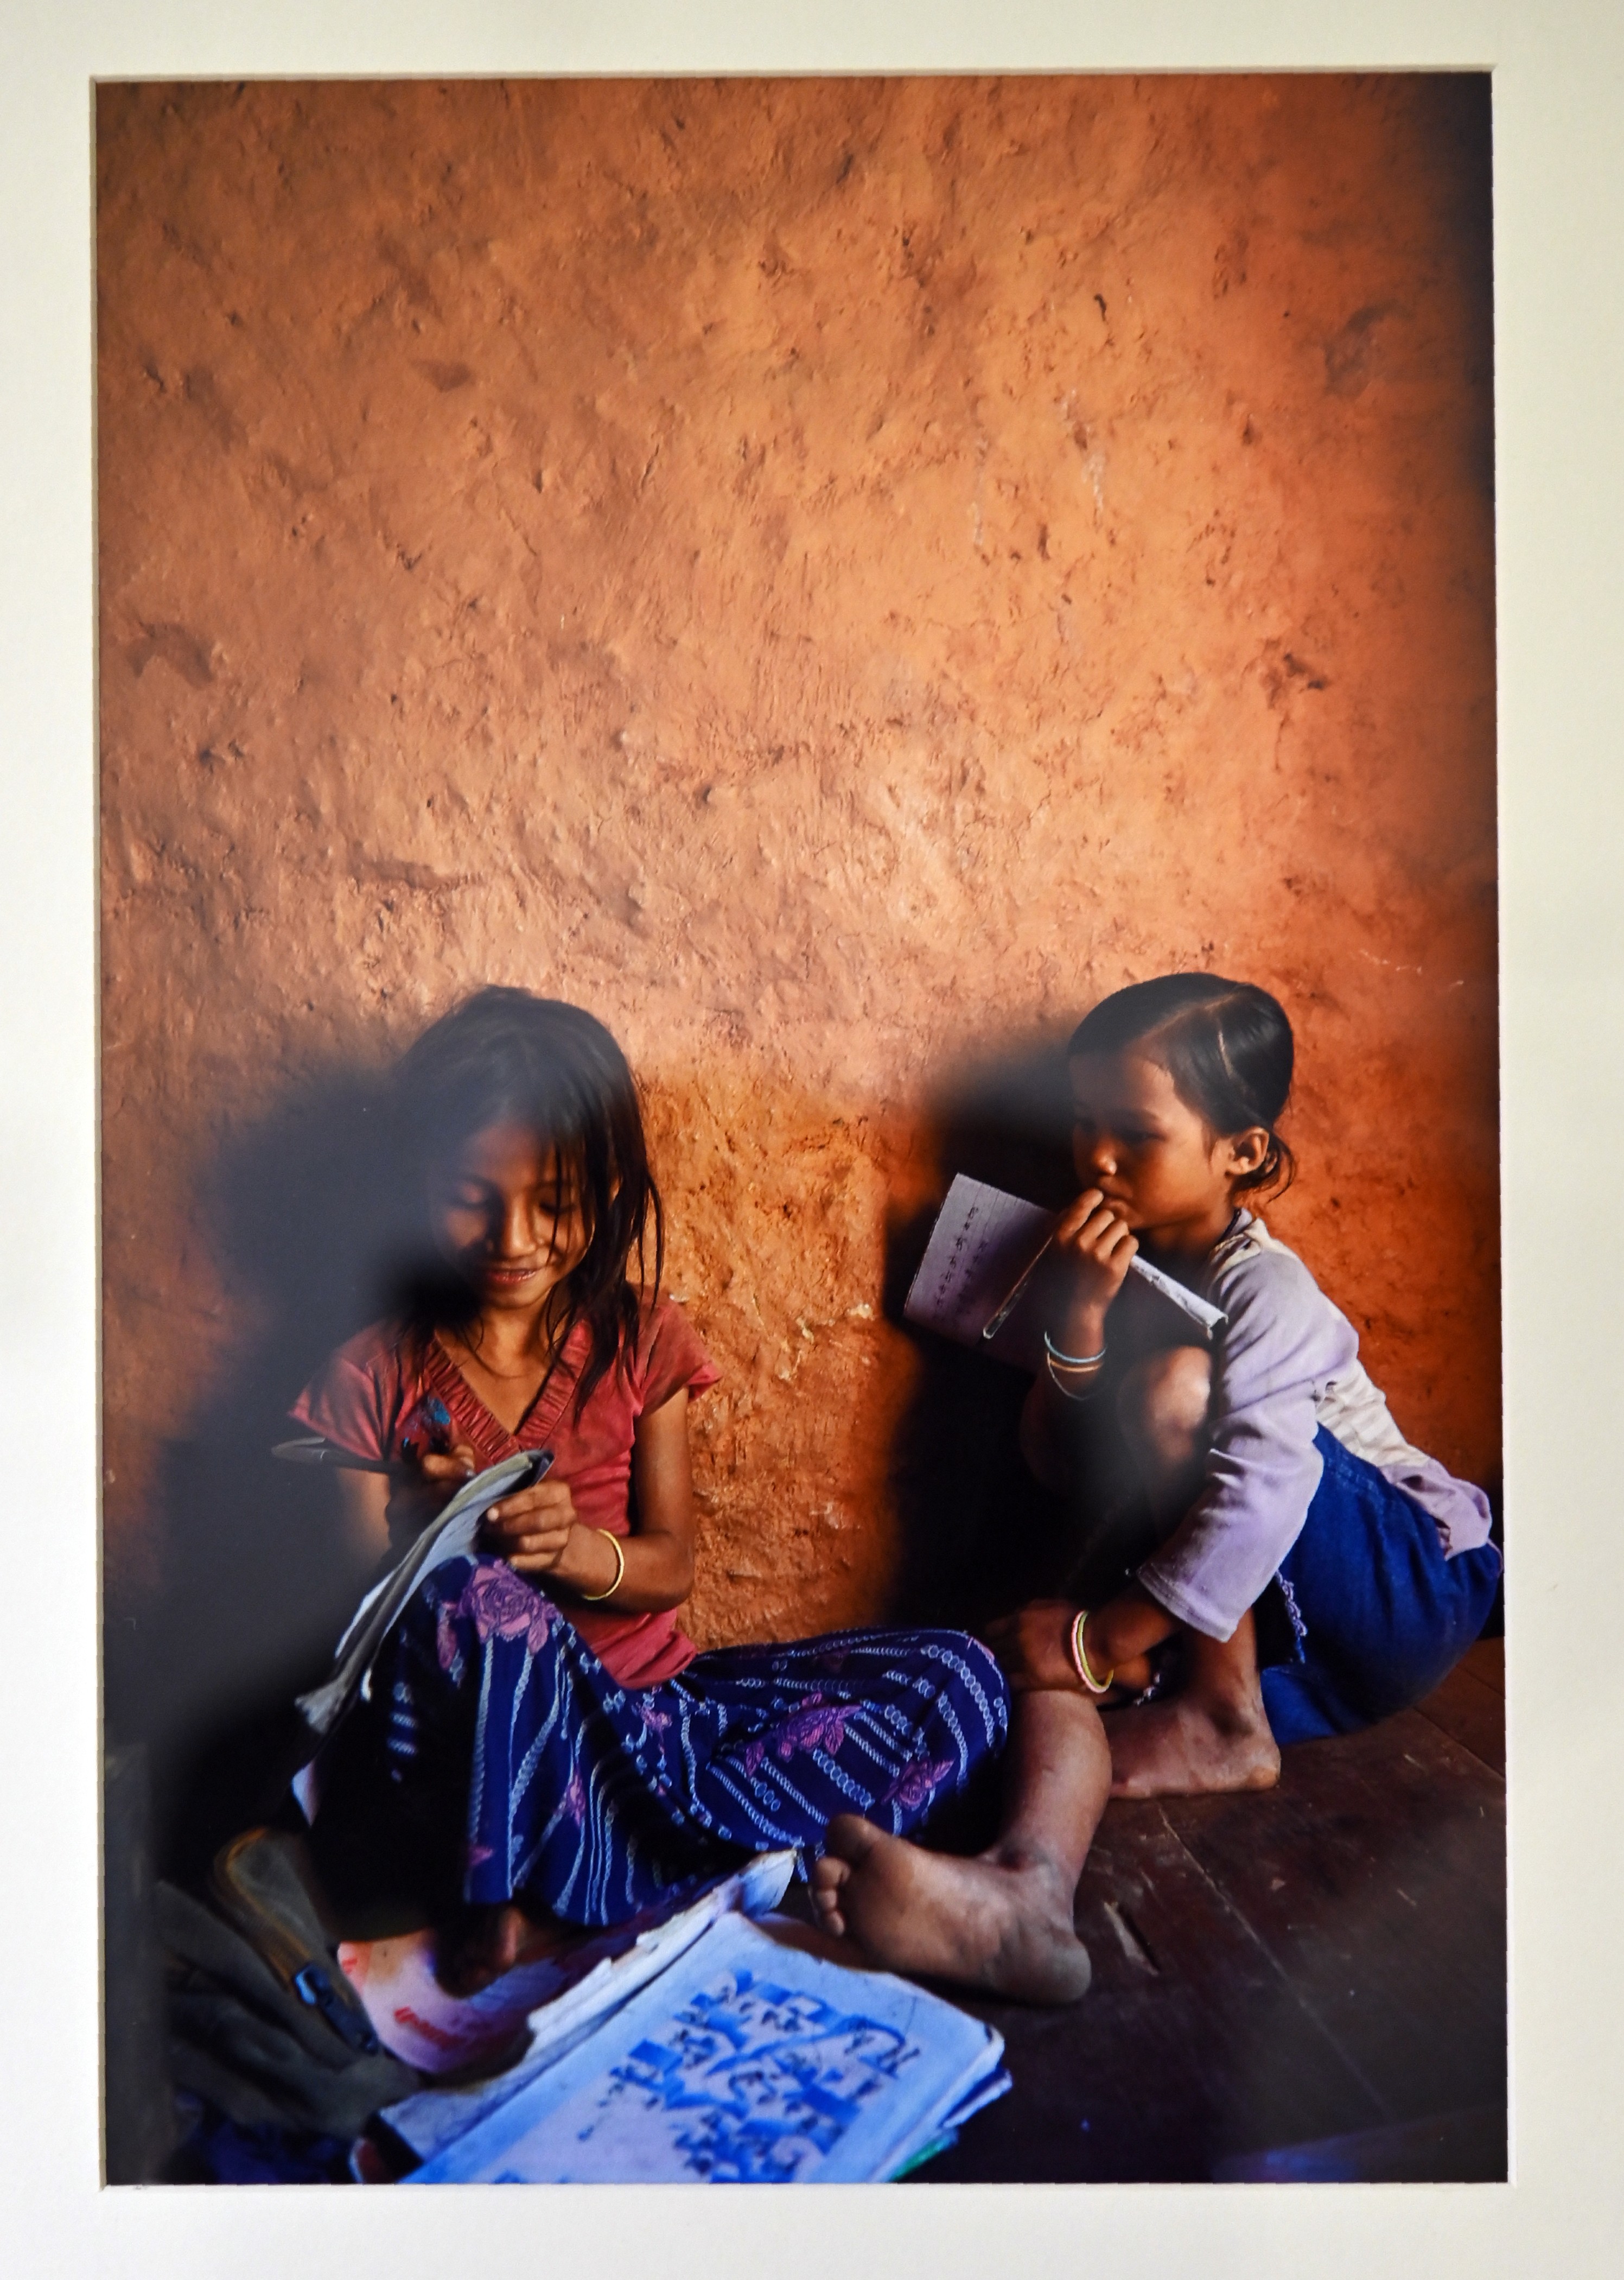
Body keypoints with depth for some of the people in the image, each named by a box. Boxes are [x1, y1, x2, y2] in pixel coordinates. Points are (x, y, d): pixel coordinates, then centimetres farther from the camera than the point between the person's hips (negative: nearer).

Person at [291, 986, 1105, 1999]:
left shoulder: (640, 1341, 3)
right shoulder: (372, 1377, -2)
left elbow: (672, 1566, 3)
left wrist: (574, 1548, -20)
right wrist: (419, 1531, -24)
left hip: (646, 1704, 4)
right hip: (477, 1756, -3)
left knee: (954, 1678, -14)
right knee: (474, 1599, -38)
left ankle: (556, 1911, -30)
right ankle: (828, 1867, -31)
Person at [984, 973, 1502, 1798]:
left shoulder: (1266, 1290, -22)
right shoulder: (1125, 1268, -1)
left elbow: (1262, 1503, -35)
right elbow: (1062, 1468, -5)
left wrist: (1098, 1644, -29)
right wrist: (1078, 1316, -21)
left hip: (1418, 1590, -6)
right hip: (1274, 1608, 7)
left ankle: (1226, 1724, -19)